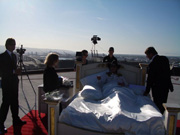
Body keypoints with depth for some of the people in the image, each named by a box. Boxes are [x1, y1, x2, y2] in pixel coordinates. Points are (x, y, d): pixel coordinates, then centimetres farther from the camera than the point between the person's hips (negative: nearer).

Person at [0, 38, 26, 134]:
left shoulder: (14, 56, 14)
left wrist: (17, 71, 1)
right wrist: (14, 71, -22)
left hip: (14, 82, 7)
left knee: (14, 102, 13)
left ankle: (16, 120, 23)